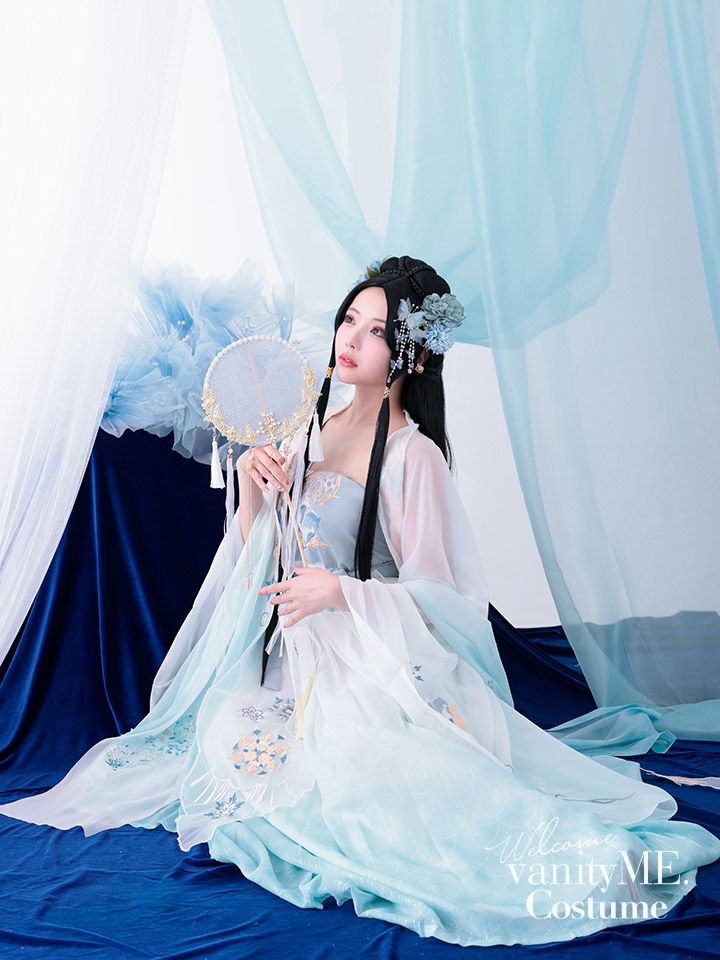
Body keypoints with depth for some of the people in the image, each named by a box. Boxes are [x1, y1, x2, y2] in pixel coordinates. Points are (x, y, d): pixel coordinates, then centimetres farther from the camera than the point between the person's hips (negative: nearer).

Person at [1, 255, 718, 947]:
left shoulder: (412, 456, -13)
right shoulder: (317, 426, 8)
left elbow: (434, 597, -13)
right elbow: (257, 555, 11)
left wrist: (341, 592, -26)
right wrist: (253, 487, -7)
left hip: (374, 667, -6)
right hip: (296, 658, 6)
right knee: (225, 731, -12)